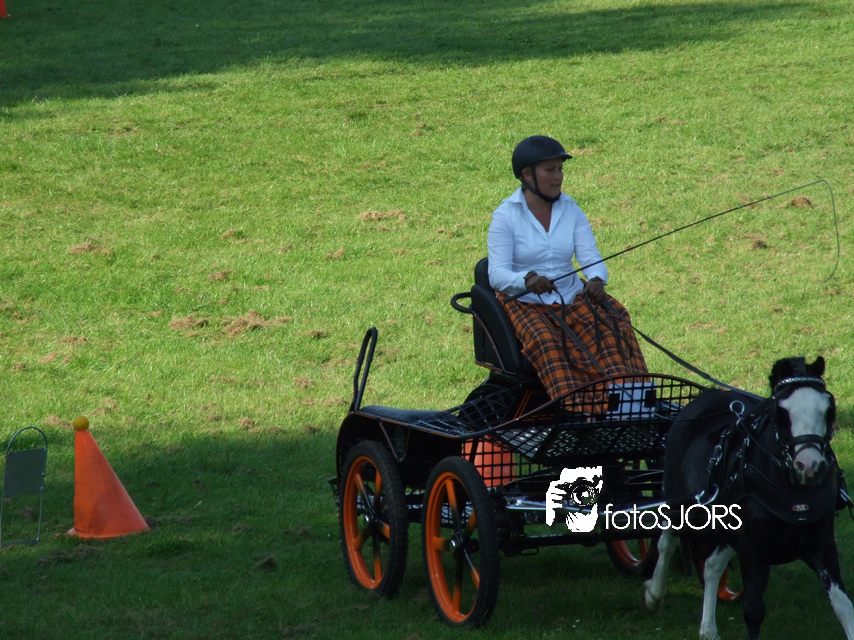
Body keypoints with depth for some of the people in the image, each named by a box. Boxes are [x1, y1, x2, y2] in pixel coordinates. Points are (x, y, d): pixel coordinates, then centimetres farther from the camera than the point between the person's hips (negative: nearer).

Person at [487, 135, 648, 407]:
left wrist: (596, 280, -26)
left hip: (571, 298, 4)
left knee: (610, 324, -25)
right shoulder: (505, 216, -5)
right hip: (523, 303, -4)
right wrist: (526, 280, -36)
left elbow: (591, 258, -2)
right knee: (544, 340, -35)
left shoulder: (571, 211, 8)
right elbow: (497, 274, -14)